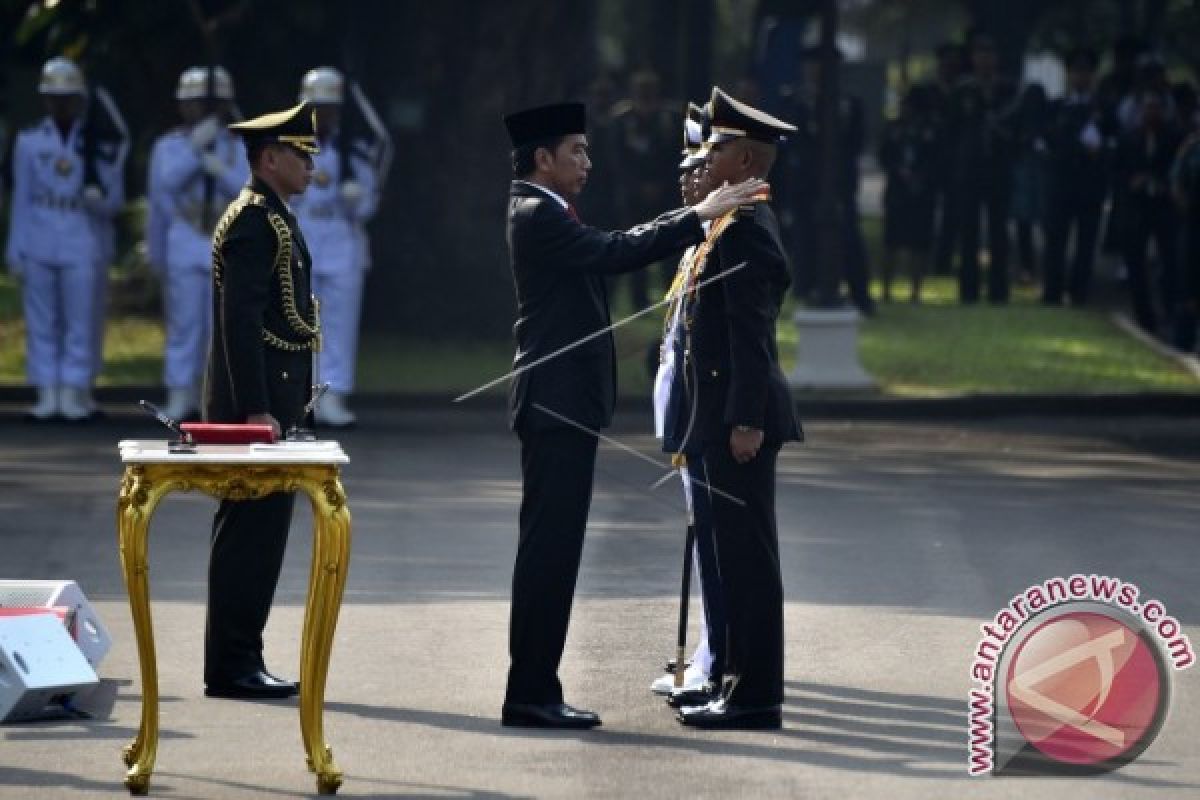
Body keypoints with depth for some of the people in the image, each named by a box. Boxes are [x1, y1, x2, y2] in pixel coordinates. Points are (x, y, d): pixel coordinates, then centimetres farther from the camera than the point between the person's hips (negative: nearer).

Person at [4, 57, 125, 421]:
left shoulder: (100, 144, 1)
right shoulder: (28, 141, 6)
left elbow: (114, 201, 2)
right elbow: (21, 197, 8)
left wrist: (97, 196, -21)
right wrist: (15, 248, 5)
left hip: (84, 246, -2)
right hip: (39, 248, 2)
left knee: (82, 321, 0)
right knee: (42, 322, 3)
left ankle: (75, 395, 5)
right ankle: (47, 394, 8)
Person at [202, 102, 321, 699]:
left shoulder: (273, 219, 18)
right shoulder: (254, 222, -14)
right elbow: (240, 322, -20)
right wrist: (256, 410, -23)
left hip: (273, 397, 10)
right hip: (260, 397, -10)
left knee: (257, 530, 11)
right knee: (252, 530, -8)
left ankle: (240, 660, 15)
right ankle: (232, 666, -5)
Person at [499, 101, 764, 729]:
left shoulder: (542, 213, 18)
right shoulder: (537, 215, -14)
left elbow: (611, 249, 17)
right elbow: (614, 254, -23)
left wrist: (694, 218, 11)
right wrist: (698, 217, -20)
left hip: (559, 401, 11)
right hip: (558, 401, -11)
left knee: (550, 550, 11)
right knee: (550, 548, -9)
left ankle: (534, 689, 13)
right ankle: (530, 694, -8)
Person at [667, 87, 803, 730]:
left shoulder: (745, 229, -15)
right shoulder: (738, 223, 17)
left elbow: (751, 333, -21)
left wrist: (746, 421, -23)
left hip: (738, 417, -10)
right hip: (725, 416, 10)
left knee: (747, 556, -6)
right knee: (737, 554, 14)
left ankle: (756, 696, -4)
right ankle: (742, 681, 20)